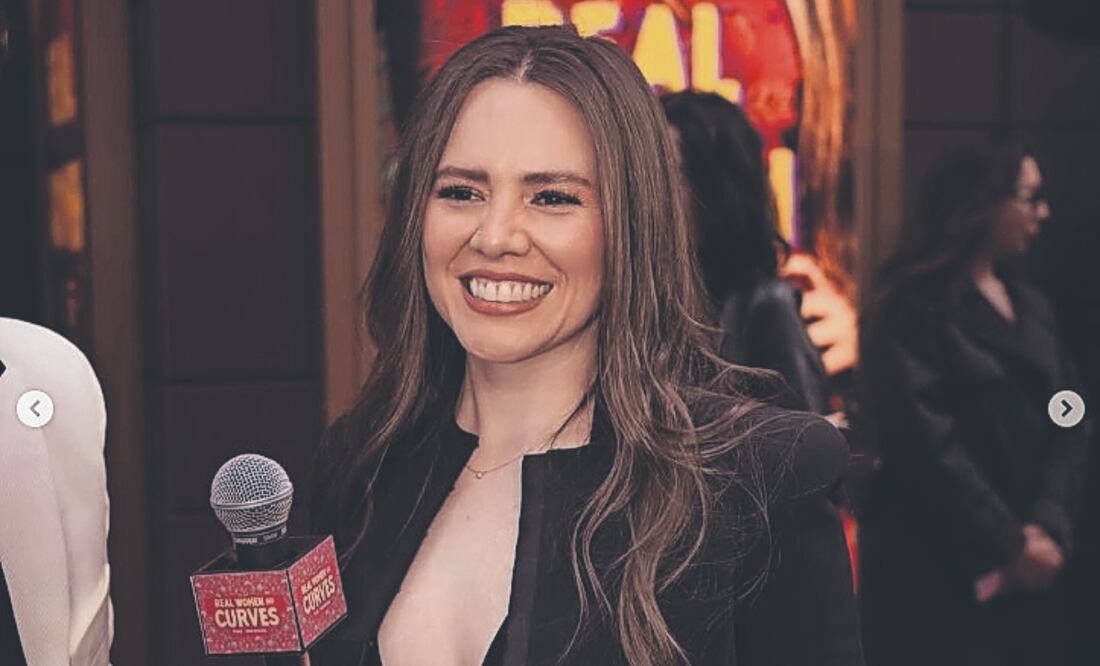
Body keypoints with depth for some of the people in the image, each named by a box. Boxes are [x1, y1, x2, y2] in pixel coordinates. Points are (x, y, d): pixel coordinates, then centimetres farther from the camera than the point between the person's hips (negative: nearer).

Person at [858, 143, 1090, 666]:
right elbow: (925, 440, -16)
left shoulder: (1031, 305, 14)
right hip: (936, 563, -6)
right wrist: (1006, 543, -15)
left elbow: (1067, 424, 6)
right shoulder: (913, 306, -8)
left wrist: (1048, 526, -9)